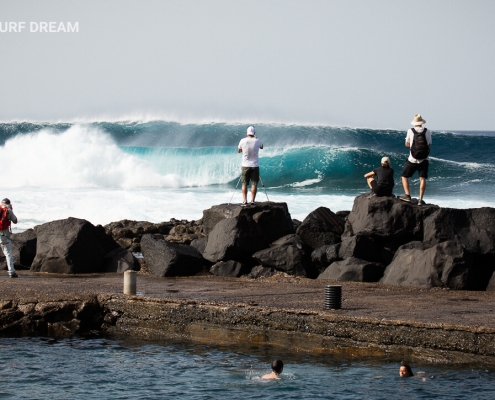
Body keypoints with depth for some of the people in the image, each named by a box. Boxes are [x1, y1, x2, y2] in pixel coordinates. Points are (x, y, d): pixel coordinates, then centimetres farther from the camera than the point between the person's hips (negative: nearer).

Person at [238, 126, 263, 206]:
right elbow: (262, 147, 17)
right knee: (254, 184, 4)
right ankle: (252, 200, -2)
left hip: (245, 166, 0)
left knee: (244, 184, 6)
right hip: (255, 166, 0)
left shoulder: (243, 141, -7)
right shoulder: (257, 141, -6)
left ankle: (244, 201, -1)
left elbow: (239, 150, 9)